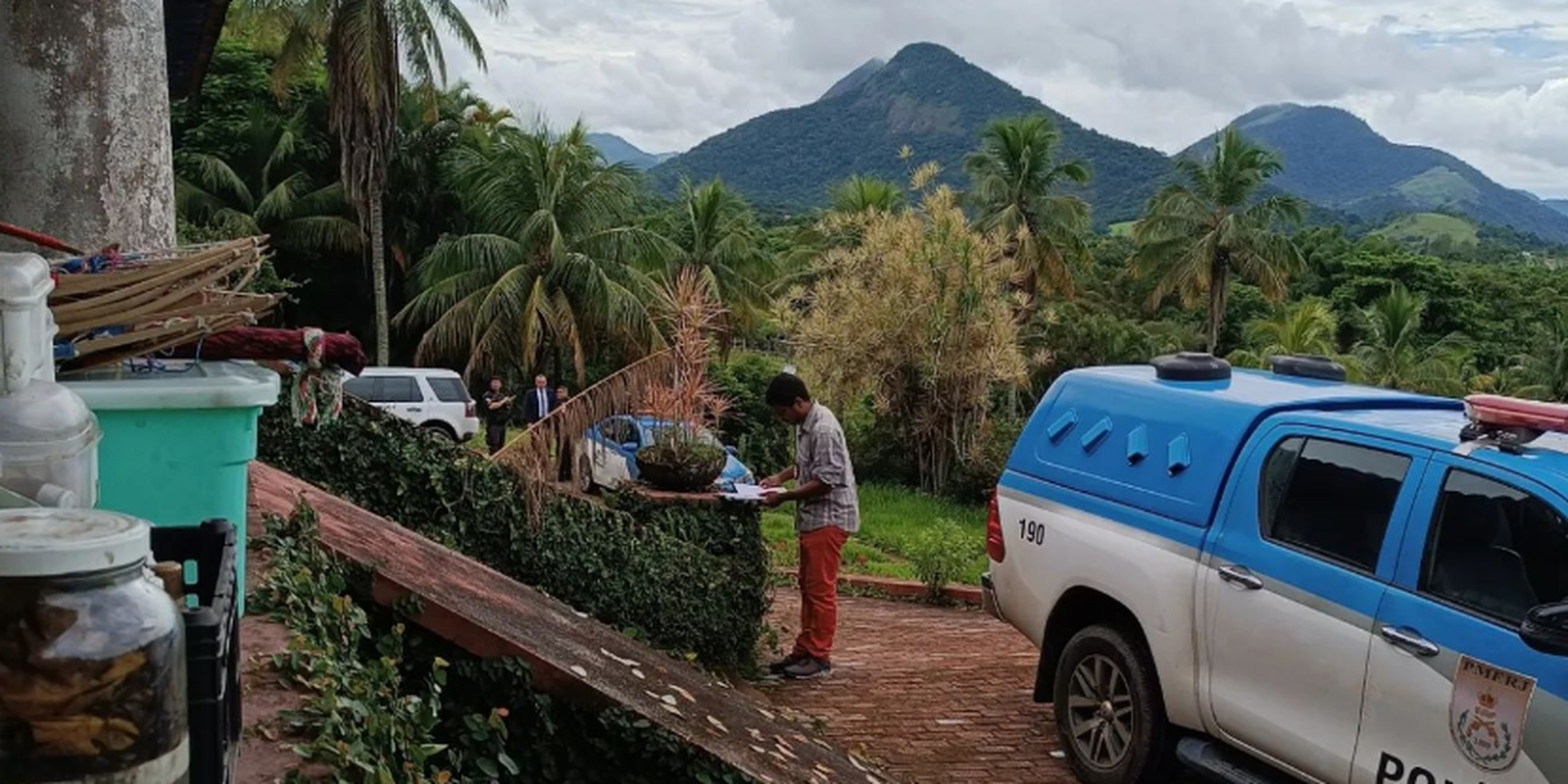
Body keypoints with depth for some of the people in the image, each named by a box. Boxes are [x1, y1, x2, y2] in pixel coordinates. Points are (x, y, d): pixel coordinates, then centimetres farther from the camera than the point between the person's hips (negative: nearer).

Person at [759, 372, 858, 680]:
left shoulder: (823, 429, -21)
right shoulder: (805, 424, 10)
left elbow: (826, 481, -23)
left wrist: (784, 497, -19)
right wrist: (782, 476, 9)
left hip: (829, 517, -10)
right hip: (813, 517, 10)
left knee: (821, 589, -4)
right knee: (808, 587, 13)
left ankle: (819, 657, 2)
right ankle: (804, 651, 21)